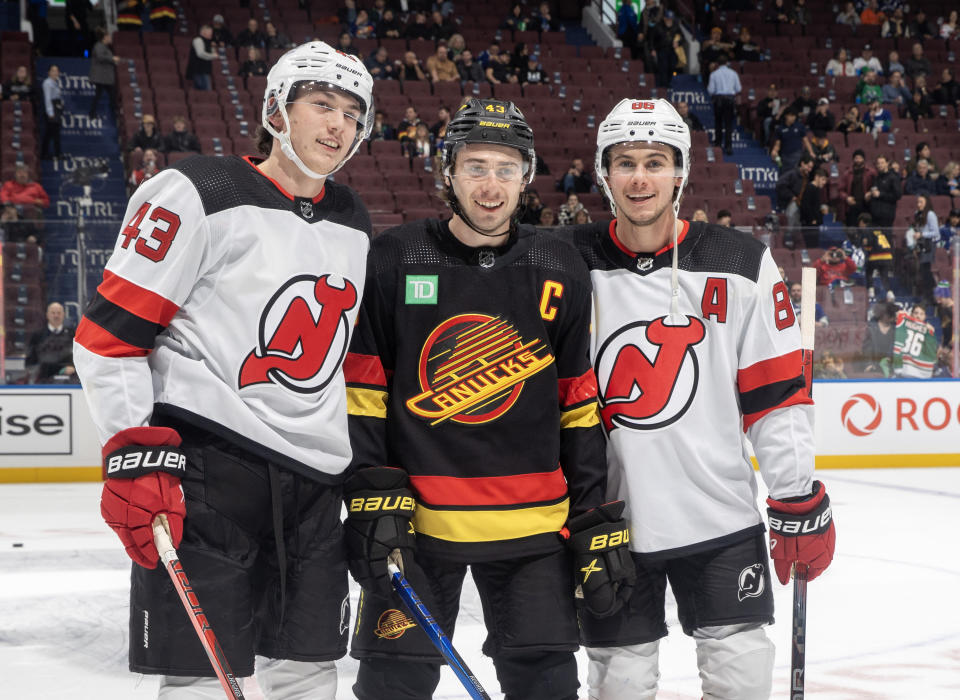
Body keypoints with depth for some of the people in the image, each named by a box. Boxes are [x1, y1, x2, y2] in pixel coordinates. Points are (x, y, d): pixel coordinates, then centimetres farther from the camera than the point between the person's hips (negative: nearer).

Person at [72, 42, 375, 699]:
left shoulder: (355, 225, 15)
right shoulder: (199, 195, -7)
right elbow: (109, 334, -9)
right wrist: (134, 454, -17)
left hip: (314, 481, 7)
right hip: (202, 466, -7)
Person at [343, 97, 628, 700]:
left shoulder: (561, 274, 4)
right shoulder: (393, 261, -2)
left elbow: (581, 406, 7)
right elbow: (359, 390, 0)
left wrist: (599, 523, 4)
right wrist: (372, 495, -8)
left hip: (531, 527, 2)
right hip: (415, 519, -1)